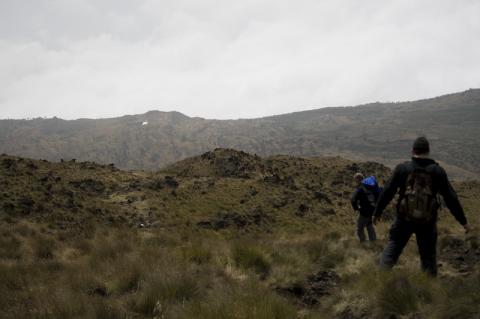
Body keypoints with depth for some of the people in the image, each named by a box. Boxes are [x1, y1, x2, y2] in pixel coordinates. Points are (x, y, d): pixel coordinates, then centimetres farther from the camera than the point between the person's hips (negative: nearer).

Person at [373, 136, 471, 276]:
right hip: (427, 221, 0)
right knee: (428, 256, 12)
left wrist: (377, 212, 10)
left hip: (404, 219, 0)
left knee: (393, 246, 13)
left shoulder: (402, 169, -6)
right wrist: (463, 221, 6)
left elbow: (387, 193, -3)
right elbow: (451, 199, -3)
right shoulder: (437, 171, -5)